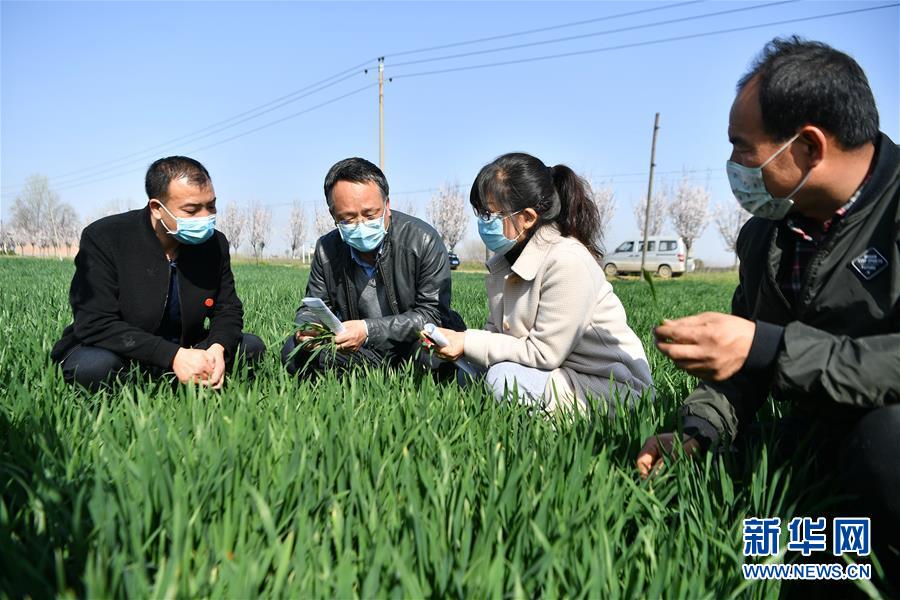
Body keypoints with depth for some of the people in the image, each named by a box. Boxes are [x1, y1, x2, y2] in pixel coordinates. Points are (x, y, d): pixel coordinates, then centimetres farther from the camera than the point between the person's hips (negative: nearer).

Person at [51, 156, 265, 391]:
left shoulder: (216, 243, -6)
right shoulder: (103, 238, -19)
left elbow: (228, 309, 2)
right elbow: (95, 324, -25)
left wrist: (217, 348, -24)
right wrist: (173, 356, -35)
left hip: (183, 351, 4)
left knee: (251, 347, -10)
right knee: (95, 365, -36)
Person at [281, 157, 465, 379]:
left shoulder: (423, 240, -17)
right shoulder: (326, 249, -3)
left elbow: (433, 313, -20)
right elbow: (312, 306, 8)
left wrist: (369, 330, -31)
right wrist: (307, 328, -19)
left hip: (413, 344, -3)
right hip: (358, 352, 4)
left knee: (430, 352, -37)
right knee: (294, 350, -14)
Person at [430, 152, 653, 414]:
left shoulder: (567, 262, -24)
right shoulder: (504, 259, 4)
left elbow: (543, 353, -23)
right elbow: (497, 328, 8)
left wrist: (468, 343, -19)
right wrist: (454, 340, -10)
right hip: (560, 370, 8)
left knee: (503, 378, -27)